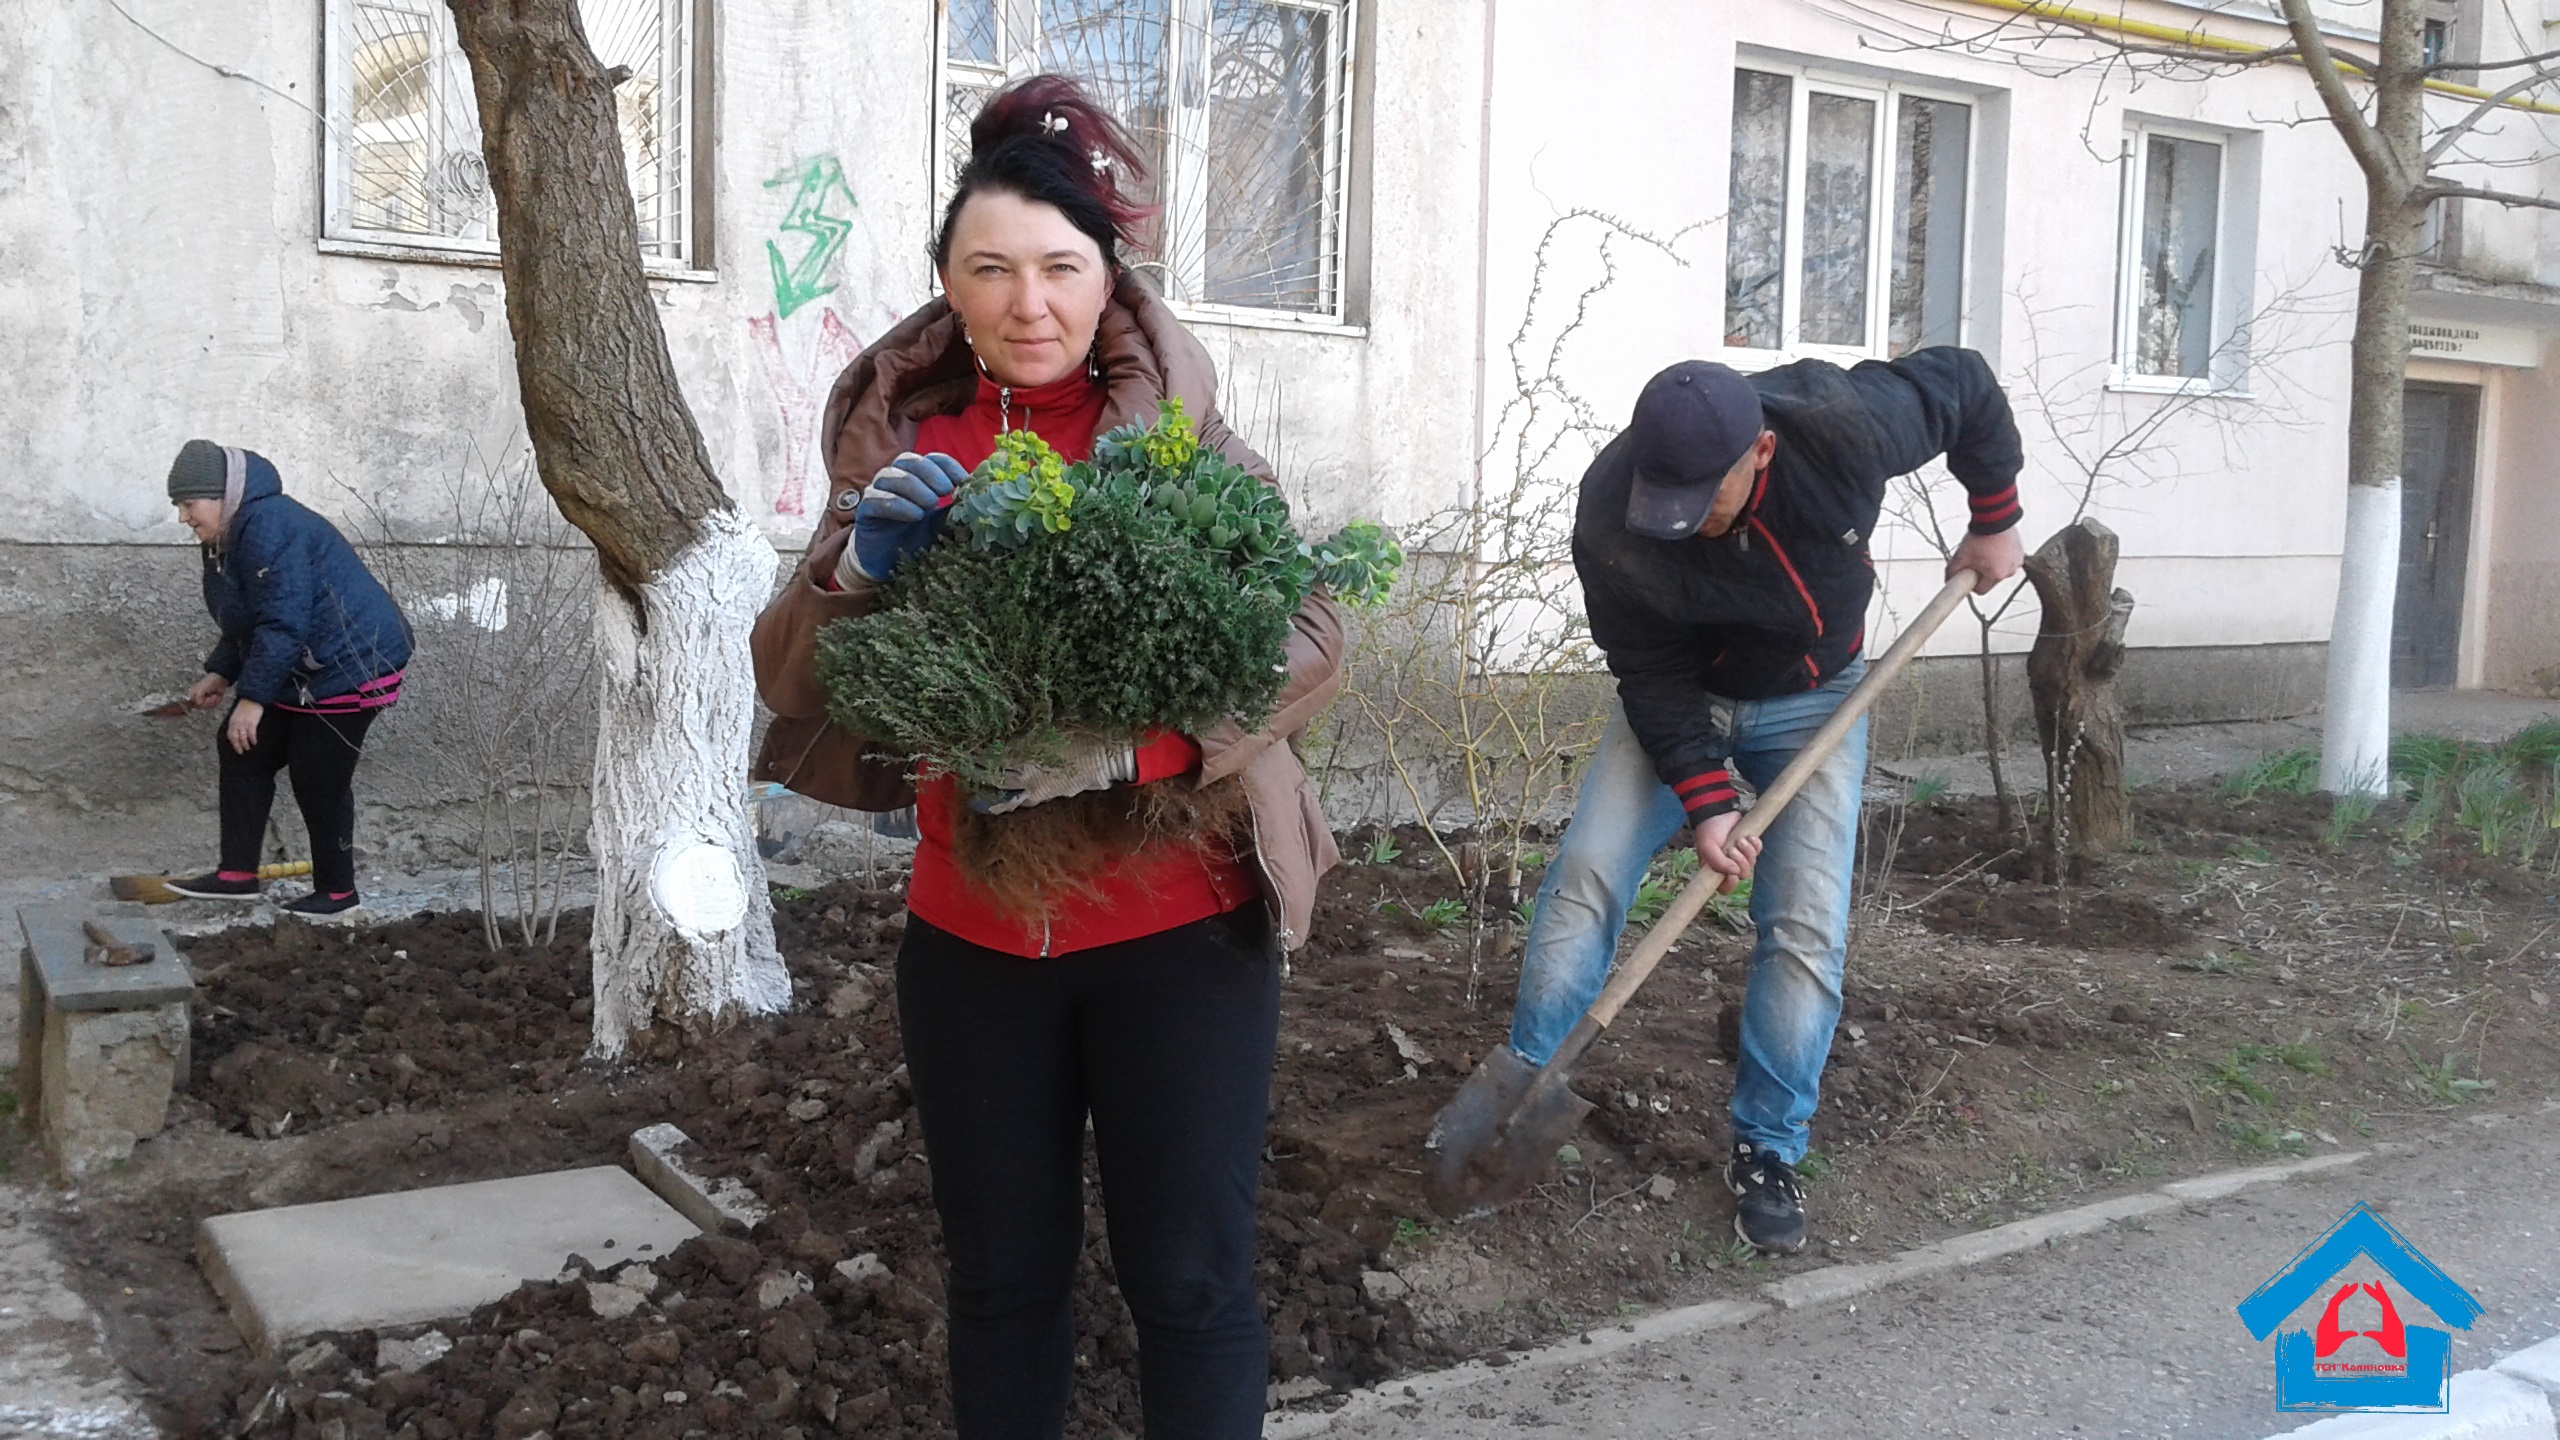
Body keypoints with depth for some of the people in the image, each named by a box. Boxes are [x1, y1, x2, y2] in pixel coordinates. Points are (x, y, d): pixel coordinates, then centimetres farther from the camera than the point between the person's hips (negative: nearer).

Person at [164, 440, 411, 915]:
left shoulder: (268, 528, -24)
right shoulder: (229, 538, 12)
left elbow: (282, 624, -27)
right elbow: (245, 623, 21)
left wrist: (252, 697, -24)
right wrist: (220, 674, 9)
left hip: (350, 664, -11)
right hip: (298, 674, 11)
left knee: (320, 781, -4)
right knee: (241, 751, 10)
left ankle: (336, 890, 12)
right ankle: (237, 874, 16)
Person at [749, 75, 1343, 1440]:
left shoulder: (1186, 438, -5)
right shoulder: (898, 446, 4)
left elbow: (1306, 639, -12)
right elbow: (787, 675, 2)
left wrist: (1127, 749, -27)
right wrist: (859, 567, -19)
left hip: (1178, 927, -3)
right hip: (972, 935, 3)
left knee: (1189, 1280, 5)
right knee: (1000, 1278, 15)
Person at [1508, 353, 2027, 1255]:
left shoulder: (1846, 426, -32)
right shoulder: (1610, 520, -31)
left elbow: (1968, 388, -11)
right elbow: (1652, 674, -21)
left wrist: (1994, 521, -2)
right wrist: (1704, 801, -27)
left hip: (1813, 699, 0)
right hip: (1678, 697, 0)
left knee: (1807, 926, -8)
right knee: (1586, 872, -13)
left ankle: (1767, 1152, 6)